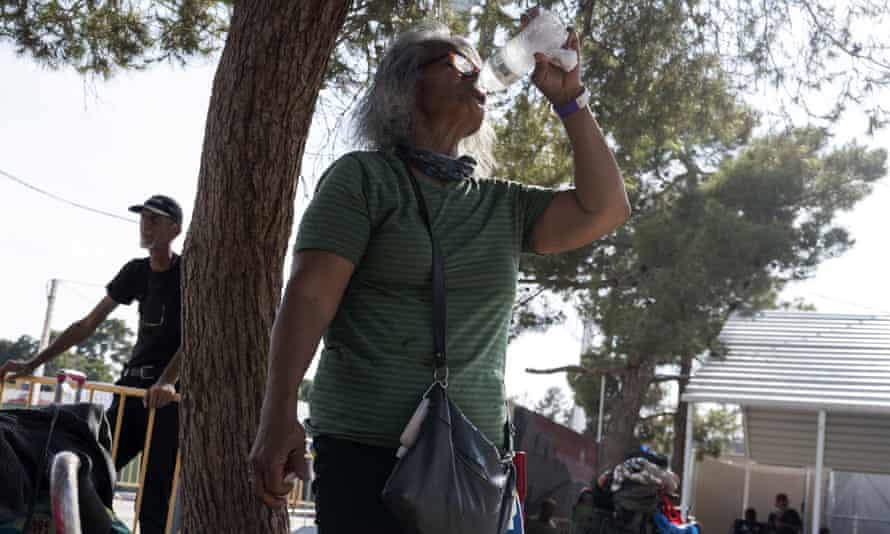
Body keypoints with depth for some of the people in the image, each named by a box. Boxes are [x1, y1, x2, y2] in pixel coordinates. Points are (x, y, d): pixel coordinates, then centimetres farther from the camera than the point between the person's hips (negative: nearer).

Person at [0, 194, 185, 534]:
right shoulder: (135, 272, 13)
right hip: (132, 385, 6)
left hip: (170, 392, -6)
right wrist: (32, 364, 9)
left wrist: (167, 381, -34)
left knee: (156, 496, -9)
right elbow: (87, 325, 15)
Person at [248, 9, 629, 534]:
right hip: (368, 452, -4)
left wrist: (568, 97, 4)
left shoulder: (504, 205, 15)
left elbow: (605, 209, 6)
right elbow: (309, 296, -9)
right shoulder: (363, 177, 1)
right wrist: (279, 416, -20)